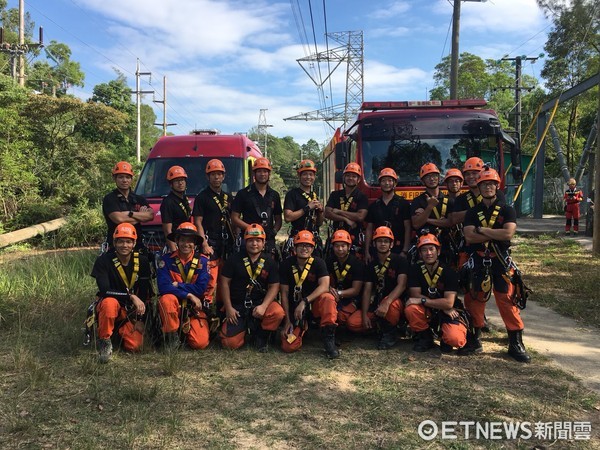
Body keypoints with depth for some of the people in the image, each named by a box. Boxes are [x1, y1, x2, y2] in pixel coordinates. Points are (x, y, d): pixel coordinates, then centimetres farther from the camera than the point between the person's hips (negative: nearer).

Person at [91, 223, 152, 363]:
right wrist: (131, 296, -33)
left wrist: (140, 320, -8)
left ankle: (120, 330, 18)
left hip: (130, 312, 3)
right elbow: (105, 290, -25)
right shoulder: (103, 261, -13)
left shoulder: (142, 261, -4)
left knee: (135, 346, -15)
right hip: (108, 305, -3)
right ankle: (104, 340, -17)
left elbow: (145, 294, -3)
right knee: (110, 303, -39)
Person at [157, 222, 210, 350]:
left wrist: (177, 285, -17)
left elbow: (200, 289, -15)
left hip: (194, 307, 1)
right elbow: (163, 287, -19)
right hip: (175, 305, 0)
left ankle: (186, 328, 18)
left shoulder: (202, 261, -6)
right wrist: (189, 294, -23)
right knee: (167, 299, -36)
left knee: (201, 343, -17)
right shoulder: (167, 259, -7)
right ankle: (172, 335, -11)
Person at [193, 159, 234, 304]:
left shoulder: (228, 197, 18)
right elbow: (198, 223, -6)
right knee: (210, 281, -13)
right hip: (210, 244, -6)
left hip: (226, 244, 6)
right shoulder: (202, 197, -1)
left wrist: (233, 240, 13)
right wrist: (204, 244, -15)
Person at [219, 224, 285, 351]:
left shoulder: (270, 263, 2)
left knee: (278, 313, -31)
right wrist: (228, 308, -6)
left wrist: (263, 306, -19)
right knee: (230, 343, -13)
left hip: (260, 302, 1)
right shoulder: (234, 259, 0)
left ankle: (261, 335, 1)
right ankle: (244, 326, 22)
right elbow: (224, 283, 0)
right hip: (237, 305, 0)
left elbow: (274, 287, -3)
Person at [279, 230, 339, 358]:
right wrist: (287, 321, -7)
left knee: (328, 298, -34)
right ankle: (302, 328, 21)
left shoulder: (318, 263, -6)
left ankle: (329, 340, -22)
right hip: (294, 309, 1)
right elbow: (284, 294, -3)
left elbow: (324, 286, -21)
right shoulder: (286, 265, -4)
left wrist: (304, 302, -31)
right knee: (288, 347, -13)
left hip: (314, 304, -1)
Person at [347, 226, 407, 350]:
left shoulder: (400, 260, -6)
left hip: (394, 301, -4)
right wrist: (364, 315, -8)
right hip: (376, 305, 5)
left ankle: (390, 332, -10)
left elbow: (401, 285, -19)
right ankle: (381, 324, 10)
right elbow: (367, 291, 4)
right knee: (352, 323, -15)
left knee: (392, 304, -41)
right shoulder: (372, 265, 9)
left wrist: (386, 303, -35)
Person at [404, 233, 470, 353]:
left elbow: (449, 303, -22)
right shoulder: (415, 270, -5)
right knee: (410, 309, -31)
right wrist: (442, 306, -20)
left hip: (449, 312, -3)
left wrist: (422, 300, -26)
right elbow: (415, 295, -14)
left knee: (455, 340, -31)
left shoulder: (449, 272, -14)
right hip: (427, 312, 3)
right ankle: (425, 337, -2)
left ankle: (444, 335, 8)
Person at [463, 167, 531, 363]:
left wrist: (481, 230, -11)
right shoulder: (472, 212, 7)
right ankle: (475, 339, 17)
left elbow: (508, 233, -15)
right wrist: (495, 234, -13)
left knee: (507, 300, -3)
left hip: (501, 261, -1)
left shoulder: (507, 210, 4)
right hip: (479, 261, 2)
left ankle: (516, 343, 6)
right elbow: (469, 237, -9)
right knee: (475, 299, 5)